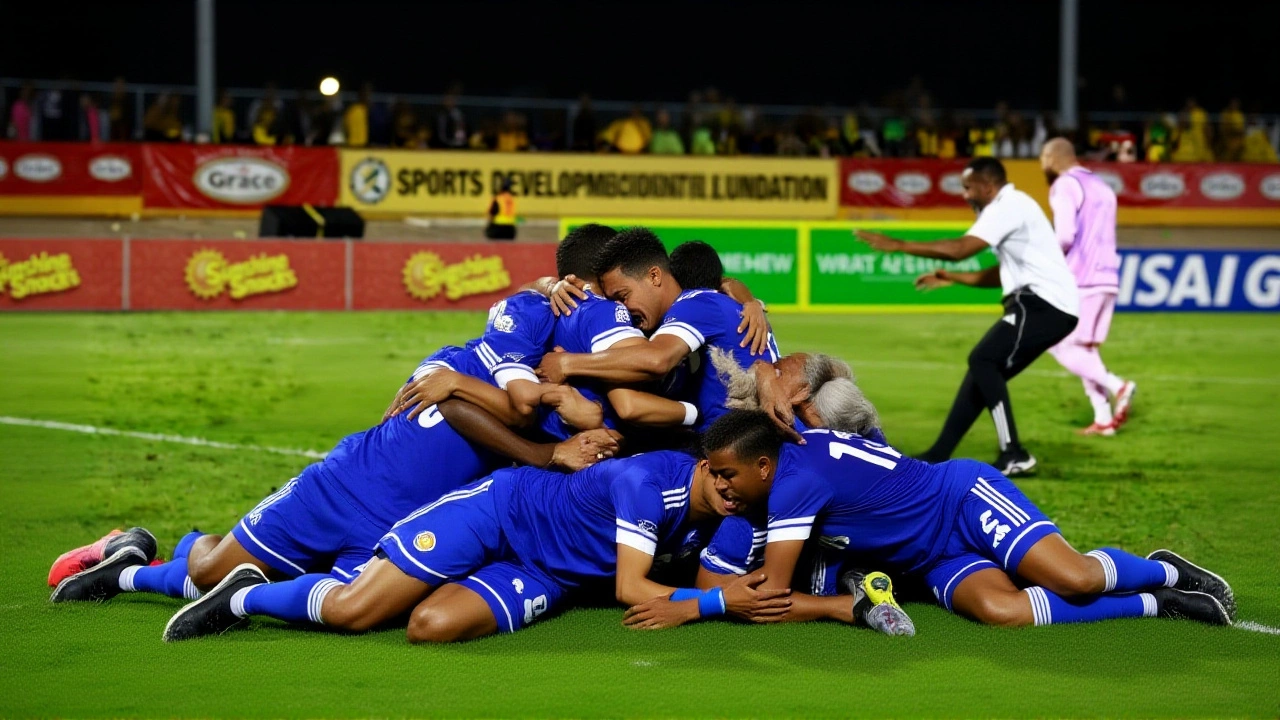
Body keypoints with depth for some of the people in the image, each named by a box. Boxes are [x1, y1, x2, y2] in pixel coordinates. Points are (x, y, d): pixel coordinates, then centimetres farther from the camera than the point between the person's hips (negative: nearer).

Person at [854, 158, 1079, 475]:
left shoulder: (1008, 206, -11)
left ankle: (1013, 454, -15)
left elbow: (959, 249, -22)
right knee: (984, 367, 11)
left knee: (983, 360, -15)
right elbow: (1006, 274, 26)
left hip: (1044, 303, -10)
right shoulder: (1008, 208, 21)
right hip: (1045, 305, 10)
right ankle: (939, 455, 14)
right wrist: (952, 277, 21)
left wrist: (898, 245, -17)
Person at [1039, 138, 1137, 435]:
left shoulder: (1065, 185, -6)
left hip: (1079, 278, -8)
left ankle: (1117, 386, -19)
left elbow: (1065, 236, -18)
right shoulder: (1102, 187, 21)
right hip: (1107, 277, 8)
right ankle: (1103, 418, 4)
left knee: (1061, 347, -3)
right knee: (1084, 348, 13)